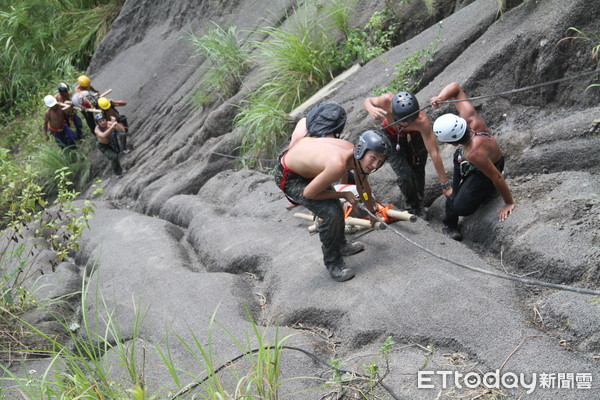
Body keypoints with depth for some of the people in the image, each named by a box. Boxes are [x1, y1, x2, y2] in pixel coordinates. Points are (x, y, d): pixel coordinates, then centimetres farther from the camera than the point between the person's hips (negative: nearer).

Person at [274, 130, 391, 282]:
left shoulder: (357, 156, -12)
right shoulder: (339, 165, -38)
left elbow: (363, 187, 9)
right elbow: (309, 193, -26)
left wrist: (372, 212, 23)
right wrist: (343, 195, -15)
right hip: (289, 177, -9)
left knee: (335, 206, 20)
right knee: (331, 214, -17)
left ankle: (340, 244, 46)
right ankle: (333, 263, 4)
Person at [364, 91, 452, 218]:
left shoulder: (422, 121, -41)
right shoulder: (387, 100, -39)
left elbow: (434, 153, -36)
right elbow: (368, 100, -15)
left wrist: (445, 185, -32)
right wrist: (371, 109, -41)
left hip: (415, 138, 0)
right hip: (391, 138, 0)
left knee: (418, 174, 2)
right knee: (404, 176, -13)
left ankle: (419, 204, 35)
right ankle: (412, 207, 17)